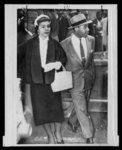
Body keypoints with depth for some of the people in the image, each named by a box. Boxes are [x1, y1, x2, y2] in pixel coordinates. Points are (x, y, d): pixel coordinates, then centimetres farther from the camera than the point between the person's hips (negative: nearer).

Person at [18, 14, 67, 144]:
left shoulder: (55, 44, 2)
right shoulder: (30, 45, 3)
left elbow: (63, 58, 7)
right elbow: (27, 63, 5)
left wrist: (58, 63, -12)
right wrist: (27, 81, -1)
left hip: (52, 81, 0)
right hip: (37, 82, 1)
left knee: (55, 107, 2)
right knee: (41, 110, 3)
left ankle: (58, 134, 18)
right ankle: (50, 136, 17)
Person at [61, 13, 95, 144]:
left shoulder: (91, 40, -4)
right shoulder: (64, 44, -17)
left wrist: (91, 75, 12)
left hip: (87, 80, 4)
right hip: (75, 82, -4)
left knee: (80, 107, 22)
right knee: (82, 110, 2)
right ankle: (89, 136, 15)